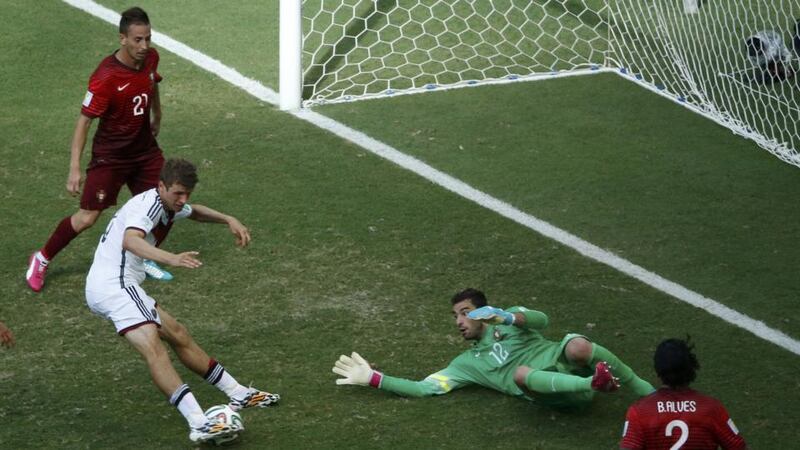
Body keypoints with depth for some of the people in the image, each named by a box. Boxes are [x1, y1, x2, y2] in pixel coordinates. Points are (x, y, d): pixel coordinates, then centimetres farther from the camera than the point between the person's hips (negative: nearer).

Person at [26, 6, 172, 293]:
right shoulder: (106, 78, -27)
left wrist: (157, 117, 30)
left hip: (145, 149, 6)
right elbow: (84, 121, -22)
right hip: (110, 156, -6)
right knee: (86, 218, -5)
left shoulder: (150, 57, -7)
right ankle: (41, 260, 18)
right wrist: (74, 168, -25)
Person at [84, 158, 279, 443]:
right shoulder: (148, 204, -17)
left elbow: (194, 212, 38)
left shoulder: (168, 205, 13)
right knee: (152, 347, -25)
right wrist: (172, 259, -53)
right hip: (114, 284, -11)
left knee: (178, 336, 17)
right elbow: (130, 240, -38)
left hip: (119, 286, 11)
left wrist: (229, 220, 21)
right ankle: (199, 425, -41)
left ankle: (238, 395, 29)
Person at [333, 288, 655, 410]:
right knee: (520, 372, -33)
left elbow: (540, 320, -2)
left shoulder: (509, 319, 20)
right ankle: (594, 384, -44)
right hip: (553, 394, 1)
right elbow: (425, 388, 15)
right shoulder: (466, 363, 22)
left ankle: (646, 392, -23)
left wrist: (506, 317, -20)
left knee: (577, 346, -36)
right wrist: (372, 378, 13)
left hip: (565, 364, -1)